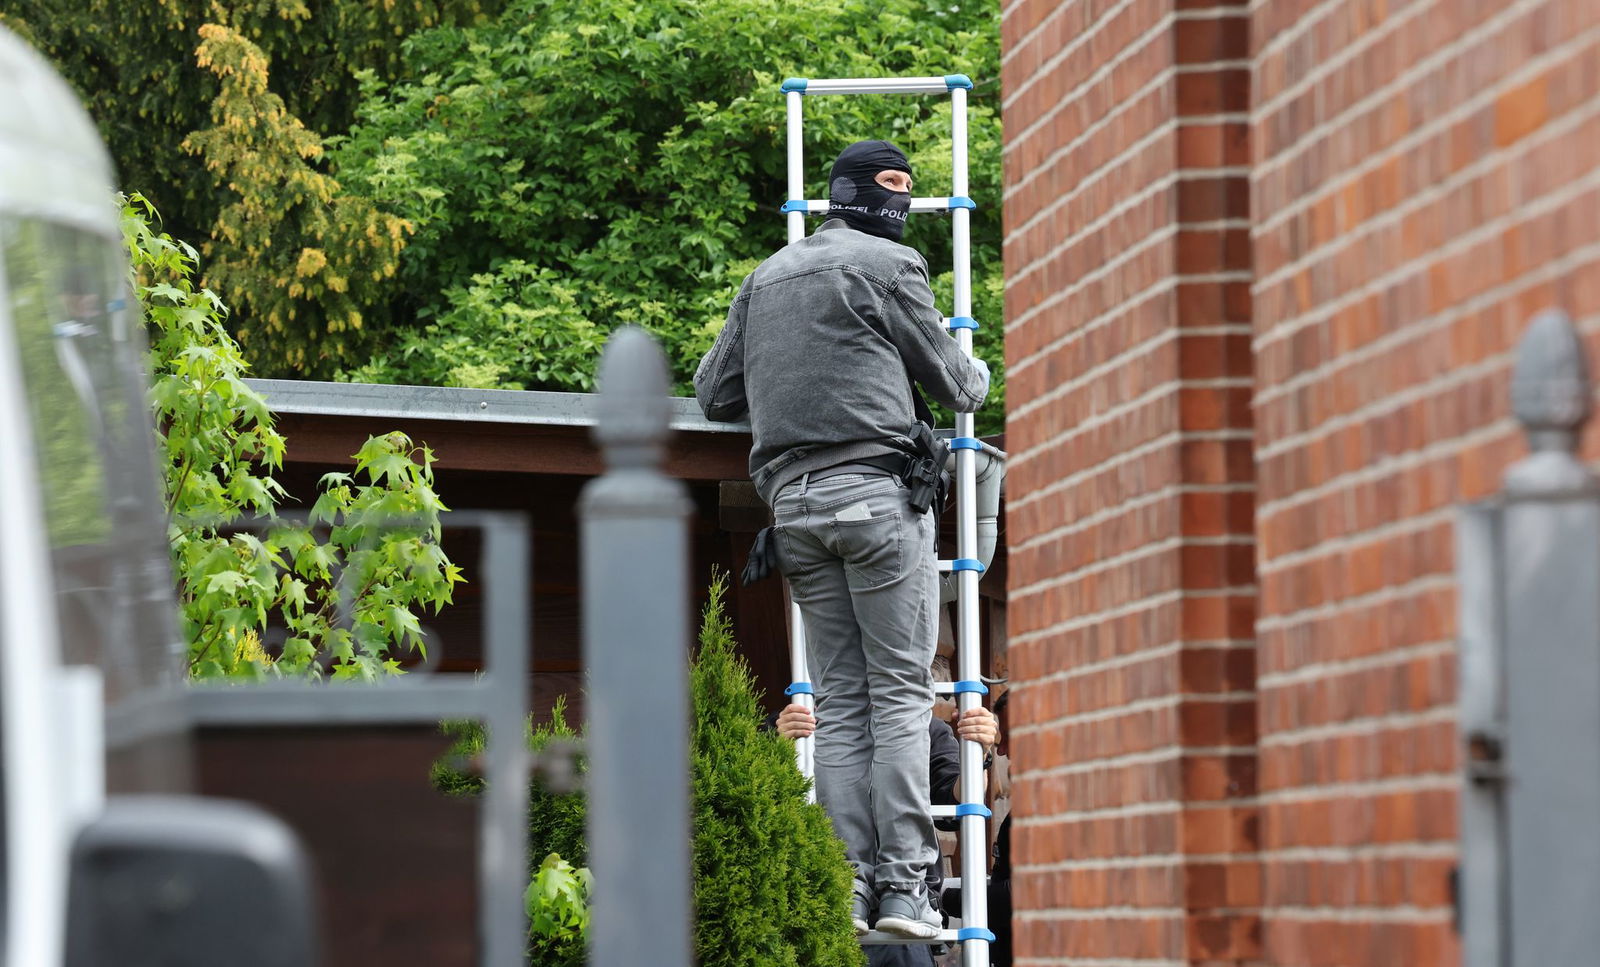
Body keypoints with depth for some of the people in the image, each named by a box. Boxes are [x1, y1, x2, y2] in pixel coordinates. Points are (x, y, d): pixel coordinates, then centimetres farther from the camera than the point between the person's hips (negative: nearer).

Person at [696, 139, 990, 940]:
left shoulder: (766, 278, 19)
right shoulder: (888, 266, 0)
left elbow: (713, 393, 24)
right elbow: (952, 383, 8)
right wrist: (979, 377, 31)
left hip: (794, 502, 6)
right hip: (875, 491, -6)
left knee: (839, 701, 6)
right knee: (900, 692, -5)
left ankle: (846, 885, -2)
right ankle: (902, 883, -11)